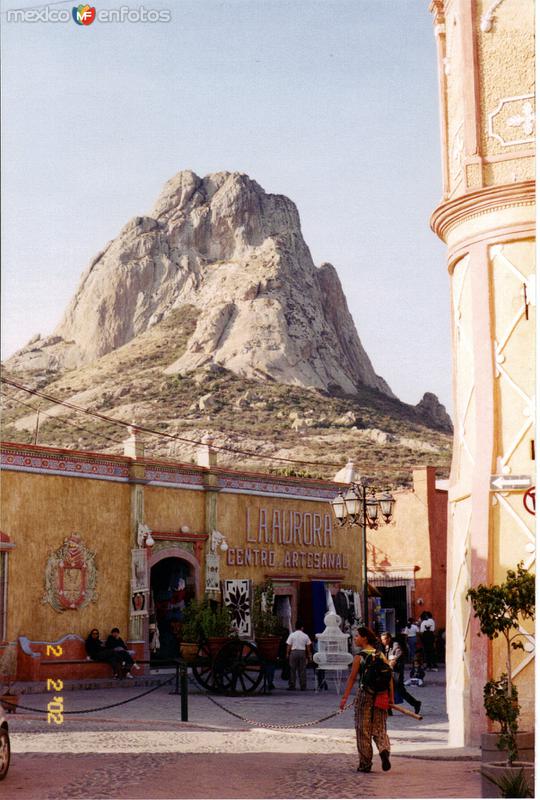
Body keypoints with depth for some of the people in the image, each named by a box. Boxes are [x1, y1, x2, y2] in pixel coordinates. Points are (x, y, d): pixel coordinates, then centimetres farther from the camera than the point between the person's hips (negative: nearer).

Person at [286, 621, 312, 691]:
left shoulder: (292, 635, -2)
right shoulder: (305, 636, 4)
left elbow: (289, 646, -2)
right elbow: (308, 647, 7)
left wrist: (287, 654, 8)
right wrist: (309, 655, 15)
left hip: (294, 652, -2)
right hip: (302, 652, 2)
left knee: (292, 670, 3)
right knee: (302, 670, 5)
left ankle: (292, 686, 1)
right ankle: (303, 687, 5)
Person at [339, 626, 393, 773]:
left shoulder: (359, 657, -8)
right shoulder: (381, 656, 5)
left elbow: (352, 678, -10)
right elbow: (390, 677, 3)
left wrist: (344, 698, -7)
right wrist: (391, 698, 9)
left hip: (364, 695, -4)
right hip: (381, 697, 4)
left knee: (363, 730, 7)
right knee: (380, 728, 13)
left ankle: (365, 764, 11)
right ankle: (384, 750, -15)